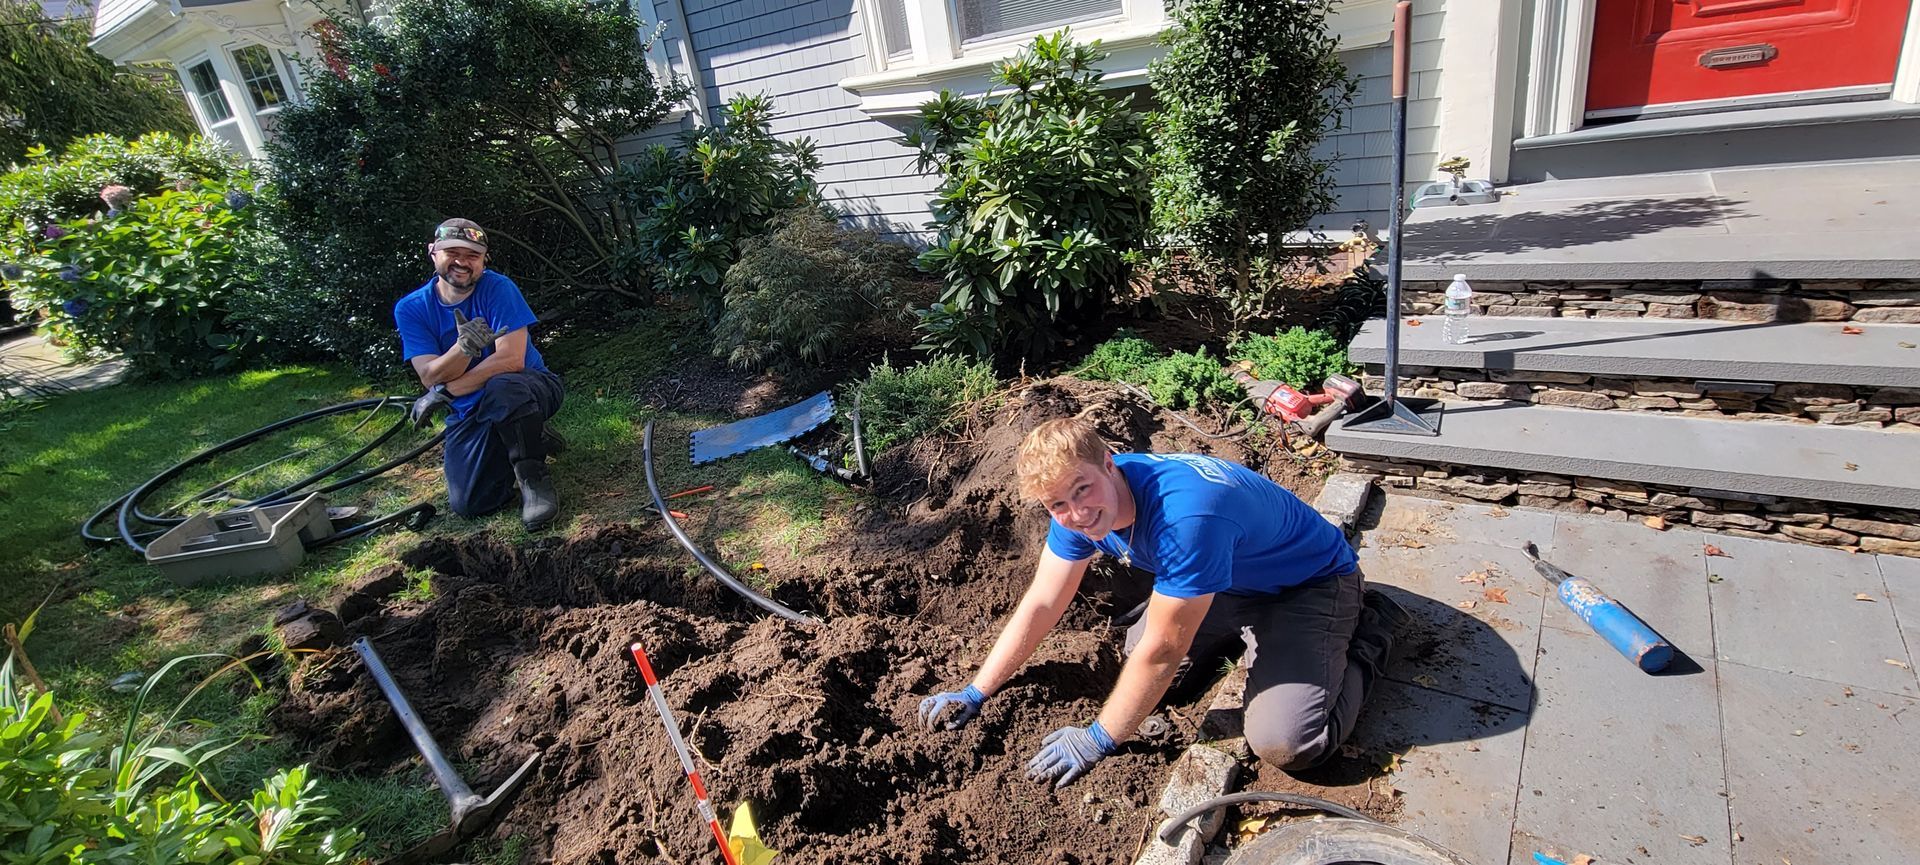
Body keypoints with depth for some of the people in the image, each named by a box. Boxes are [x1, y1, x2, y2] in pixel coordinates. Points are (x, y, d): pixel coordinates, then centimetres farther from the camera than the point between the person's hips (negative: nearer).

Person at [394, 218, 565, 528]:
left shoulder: (498, 288, -14)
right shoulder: (410, 308, -4)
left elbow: (511, 360, -22)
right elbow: (431, 377, -13)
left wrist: (445, 392, -22)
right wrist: (464, 347, -34)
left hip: (528, 387, -4)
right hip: (468, 412, 4)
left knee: (502, 389, -40)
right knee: (469, 504, -11)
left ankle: (534, 477, -16)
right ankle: (533, 439, 16)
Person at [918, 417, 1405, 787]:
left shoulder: (1186, 516, -42)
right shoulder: (1079, 506, -17)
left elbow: (1163, 651, -31)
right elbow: (1041, 605, -7)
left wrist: (1098, 739, -19)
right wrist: (976, 693, -8)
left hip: (1311, 583, -7)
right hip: (1234, 581, 7)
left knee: (1283, 744, -20)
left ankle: (1366, 634, 6)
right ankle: (1248, 634, 23)